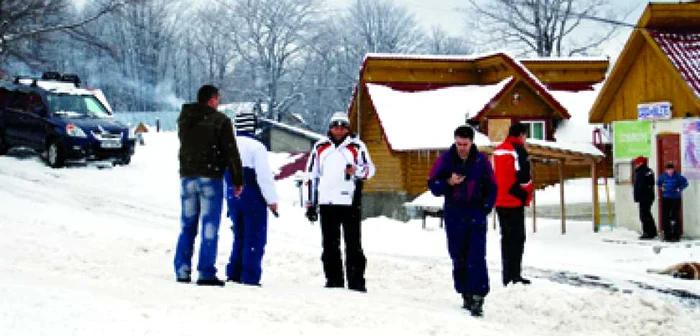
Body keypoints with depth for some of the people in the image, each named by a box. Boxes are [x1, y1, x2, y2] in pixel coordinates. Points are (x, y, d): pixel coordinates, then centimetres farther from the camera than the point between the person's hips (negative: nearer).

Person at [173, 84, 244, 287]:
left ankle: (182, 271, 12)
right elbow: (231, 152, -7)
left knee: (187, 226, 12)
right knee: (210, 227, -2)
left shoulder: (184, 119, 9)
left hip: (187, 177, 5)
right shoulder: (220, 121, -8)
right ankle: (206, 274, -4)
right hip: (210, 178, -5)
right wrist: (238, 180, -2)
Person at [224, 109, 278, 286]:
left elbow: (223, 174, 15)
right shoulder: (256, 147, -14)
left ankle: (233, 273, 15)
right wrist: (272, 200, -8)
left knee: (239, 237, 17)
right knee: (255, 239, -1)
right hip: (253, 199, -6)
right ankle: (250, 276, -3)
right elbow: (264, 175, -15)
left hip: (233, 199, 7)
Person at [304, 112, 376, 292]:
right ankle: (333, 281, 13)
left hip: (350, 203, -3)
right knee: (330, 245, 7)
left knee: (353, 244, -2)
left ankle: (356, 282, 1)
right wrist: (310, 204, 11)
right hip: (327, 203, 3)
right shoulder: (320, 147, 13)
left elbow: (370, 169, 2)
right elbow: (312, 176, 15)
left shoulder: (357, 146, 6)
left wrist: (356, 170, -21)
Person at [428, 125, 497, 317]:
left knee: (477, 257, -10)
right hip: (453, 215, 2)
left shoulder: (481, 161, 1)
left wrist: (485, 208, -2)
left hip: (476, 215, -1)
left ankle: (477, 297, -13)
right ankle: (466, 294, 16)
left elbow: (491, 188, 10)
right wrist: (449, 182, -16)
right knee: (458, 257, 6)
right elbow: (433, 185, 2)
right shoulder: (445, 159, 1)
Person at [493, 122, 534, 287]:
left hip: (500, 201, 8)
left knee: (507, 237, 13)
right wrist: (528, 193, 0)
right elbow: (523, 176, -17)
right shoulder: (518, 150, -11)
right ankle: (514, 275, -7)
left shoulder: (498, 150, 14)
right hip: (514, 201, -8)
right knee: (517, 239, -4)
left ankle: (507, 276, 16)